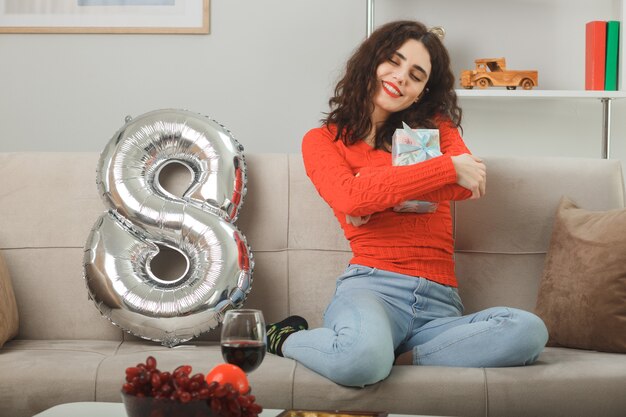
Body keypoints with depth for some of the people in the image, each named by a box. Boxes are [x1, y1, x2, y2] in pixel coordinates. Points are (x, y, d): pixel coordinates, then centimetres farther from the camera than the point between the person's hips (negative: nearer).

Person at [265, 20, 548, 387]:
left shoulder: (435, 126, 22)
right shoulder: (322, 140, 13)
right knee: (361, 358, -40)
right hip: (373, 287, -3)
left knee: (529, 331, -29)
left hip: (440, 303, 3)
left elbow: (469, 184, 0)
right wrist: (449, 168, -10)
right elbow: (349, 197, -10)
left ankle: (392, 356, -17)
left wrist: (379, 192, -8)